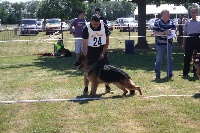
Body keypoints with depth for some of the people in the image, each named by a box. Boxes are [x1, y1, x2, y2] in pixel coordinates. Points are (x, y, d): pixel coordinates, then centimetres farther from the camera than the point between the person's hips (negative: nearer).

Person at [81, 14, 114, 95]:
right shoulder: (86, 29, -17)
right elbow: (85, 44, -16)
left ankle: (107, 87, 15)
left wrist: (103, 53, -10)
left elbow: (107, 41, -2)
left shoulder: (104, 27, -11)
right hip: (90, 49, -2)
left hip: (102, 49, 2)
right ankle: (86, 89, 5)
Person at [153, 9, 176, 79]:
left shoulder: (171, 22, 9)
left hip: (169, 44, 5)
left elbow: (174, 30, 13)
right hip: (160, 44, -5)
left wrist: (171, 31, -9)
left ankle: (169, 73, 20)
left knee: (169, 59, 10)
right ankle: (157, 74, 6)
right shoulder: (157, 23, -4)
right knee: (159, 59, -1)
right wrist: (164, 32, -19)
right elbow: (155, 33, -10)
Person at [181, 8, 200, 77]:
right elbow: (184, 33, 12)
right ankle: (185, 72, 4)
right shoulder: (188, 22, 12)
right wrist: (183, 43, 7)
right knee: (187, 56, 0)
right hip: (189, 40, 1)